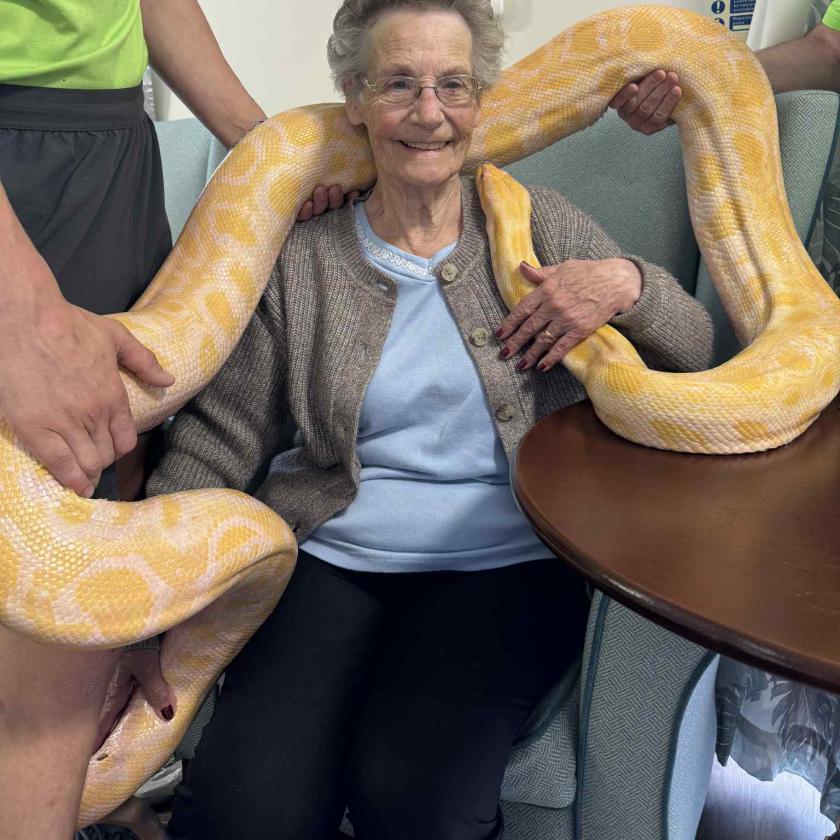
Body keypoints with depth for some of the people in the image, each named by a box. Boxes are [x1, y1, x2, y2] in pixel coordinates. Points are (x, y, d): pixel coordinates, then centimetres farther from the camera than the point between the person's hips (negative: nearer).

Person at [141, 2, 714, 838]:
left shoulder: (540, 224, 8)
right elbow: (220, 440, 3)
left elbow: (694, 353, 11)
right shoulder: (301, 260, 6)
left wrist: (626, 283, -10)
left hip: (508, 561, 0)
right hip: (331, 558, 1)